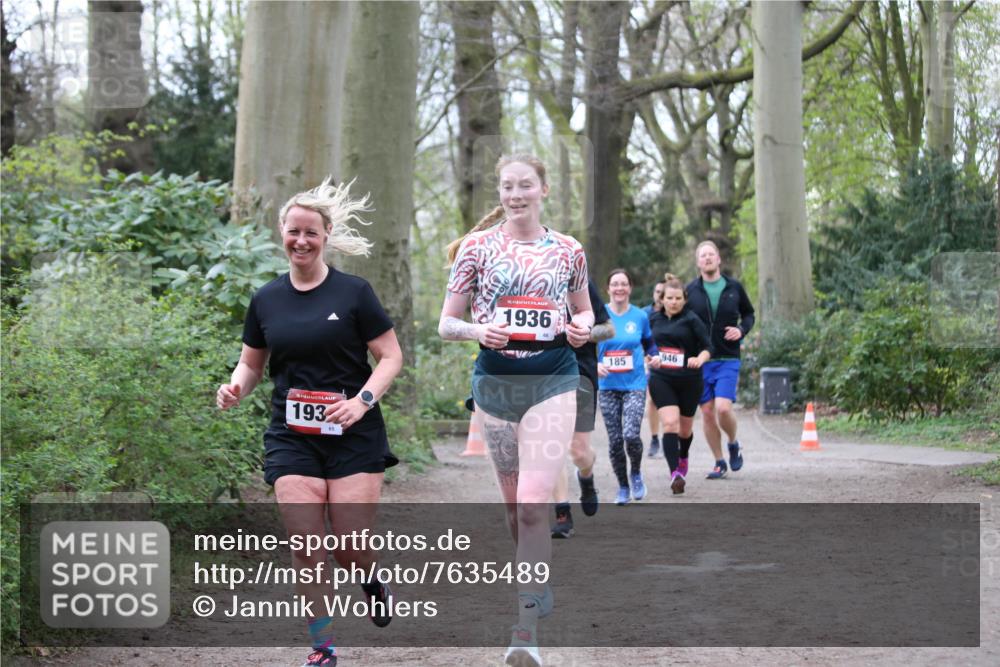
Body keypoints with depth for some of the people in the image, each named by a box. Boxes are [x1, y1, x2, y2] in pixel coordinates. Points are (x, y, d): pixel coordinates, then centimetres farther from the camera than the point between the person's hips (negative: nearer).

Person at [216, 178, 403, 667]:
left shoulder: (353, 293, -2)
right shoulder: (266, 300, 7)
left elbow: (390, 356, -1)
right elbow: (252, 364, 17)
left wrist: (362, 400, -16)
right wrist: (235, 387, -5)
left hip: (354, 437, -2)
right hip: (291, 439, 2)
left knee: (350, 548, -4)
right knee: (305, 545, -8)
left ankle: (372, 581, 34)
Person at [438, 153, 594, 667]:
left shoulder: (568, 250, 6)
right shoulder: (476, 246, 3)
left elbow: (583, 308, 21)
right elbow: (446, 324, 4)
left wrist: (583, 326, -3)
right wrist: (478, 330, -17)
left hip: (553, 383, -1)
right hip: (495, 382, 1)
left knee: (534, 503, -14)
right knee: (514, 503, 11)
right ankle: (537, 583, 35)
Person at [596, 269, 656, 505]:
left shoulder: (640, 316, 2)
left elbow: (649, 344, 16)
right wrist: (594, 365, -14)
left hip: (634, 384, -1)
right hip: (608, 386, 1)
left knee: (631, 434, -17)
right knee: (615, 439, 1)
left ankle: (636, 473, 12)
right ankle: (622, 487, 19)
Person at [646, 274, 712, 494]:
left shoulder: (691, 320, -6)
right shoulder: (654, 319, 6)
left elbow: (708, 347, -10)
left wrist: (700, 359, -28)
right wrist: (650, 358, 8)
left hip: (689, 381, -1)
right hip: (661, 379, 1)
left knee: (685, 428, 14)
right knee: (670, 423, -17)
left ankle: (683, 458, 46)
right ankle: (675, 473, -21)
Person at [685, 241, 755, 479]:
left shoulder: (734, 287, 2)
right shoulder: (691, 290, 1)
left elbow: (749, 313, 16)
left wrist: (742, 329, -5)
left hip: (728, 359, -1)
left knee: (723, 408, -16)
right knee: (707, 412, 3)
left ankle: (733, 443, 14)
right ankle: (719, 462, 17)